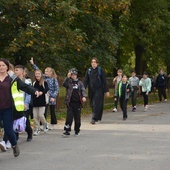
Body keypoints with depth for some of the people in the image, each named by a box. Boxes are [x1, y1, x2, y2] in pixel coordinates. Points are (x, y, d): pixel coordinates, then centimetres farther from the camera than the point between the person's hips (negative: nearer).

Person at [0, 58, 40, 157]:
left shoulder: (12, 79, 2)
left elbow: (24, 86, -4)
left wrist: (34, 91, -19)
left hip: (8, 109, -2)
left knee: (8, 130, 2)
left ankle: (14, 145, 30)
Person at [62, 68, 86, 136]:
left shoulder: (79, 83, 8)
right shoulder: (69, 82, 4)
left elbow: (83, 90, -1)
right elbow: (64, 84, -14)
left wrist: (84, 96, -19)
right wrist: (68, 77, -22)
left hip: (78, 103, 1)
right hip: (70, 103, -1)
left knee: (77, 117, 7)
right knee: (69, 117, -8)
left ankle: (77, 131, 20)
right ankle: (67, 131, -7)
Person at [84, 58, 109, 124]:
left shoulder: (100, 70, -3)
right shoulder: (89, 70, 6)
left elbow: (104, 81, -2)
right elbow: (86, 80, 5)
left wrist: (106, 91, -5)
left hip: (99, 90, -4)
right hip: (91, 90, 4)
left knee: (97, 104, -10)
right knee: (92, 104, 8)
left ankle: (94, 119, -12)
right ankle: (98, 118, 22)